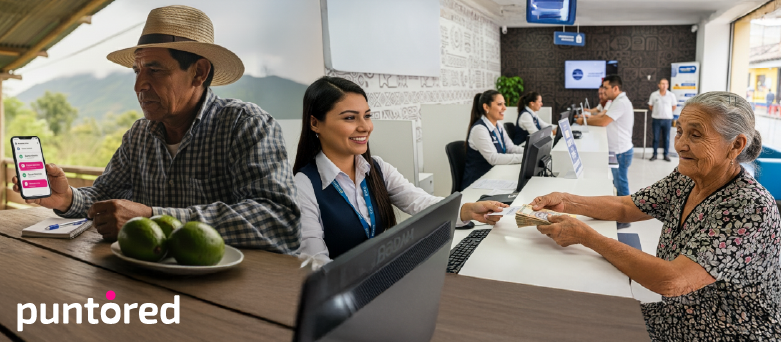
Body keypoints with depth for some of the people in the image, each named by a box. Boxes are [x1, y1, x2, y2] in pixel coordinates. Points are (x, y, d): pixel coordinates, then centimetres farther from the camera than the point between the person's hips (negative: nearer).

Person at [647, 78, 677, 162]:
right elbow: (650, 106, 8)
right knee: (655, 138, 6)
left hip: (667, 119, 0)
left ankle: (666, 155, 15)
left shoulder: (671, 95, -3)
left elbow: (674, 106, 9)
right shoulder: (654, 95, -3)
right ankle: (654, 154, 14)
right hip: (656, 119, 0)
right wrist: (657, 112, 8)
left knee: (666, 138, 6)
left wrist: (667, 113, 7)